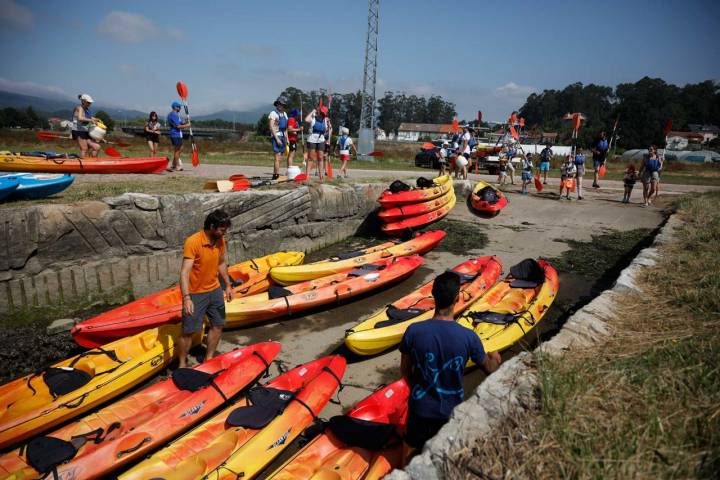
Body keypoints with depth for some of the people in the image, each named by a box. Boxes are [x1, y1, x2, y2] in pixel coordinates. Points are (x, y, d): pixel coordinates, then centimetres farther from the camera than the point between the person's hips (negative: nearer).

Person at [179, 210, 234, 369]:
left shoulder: (220, 241, -3)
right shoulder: (193, 242, -24)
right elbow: (185, 272, -29)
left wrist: (228, 285, 11)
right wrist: (186, 298, -38)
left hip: (215, 290, 7)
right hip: (195, 294, -7)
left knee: (218, 325, 14)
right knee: (189, 331, 1)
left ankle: (209, 359, 31)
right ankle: (182, 364, 21)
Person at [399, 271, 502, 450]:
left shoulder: (414, 331, -19)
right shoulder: (468, 337, -21)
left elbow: (405, 370, -4)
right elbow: (491, 369, -2)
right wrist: (494, 357, 21)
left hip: (420, 407, 1)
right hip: (451, 411, -1)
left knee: (414, 445, 26)